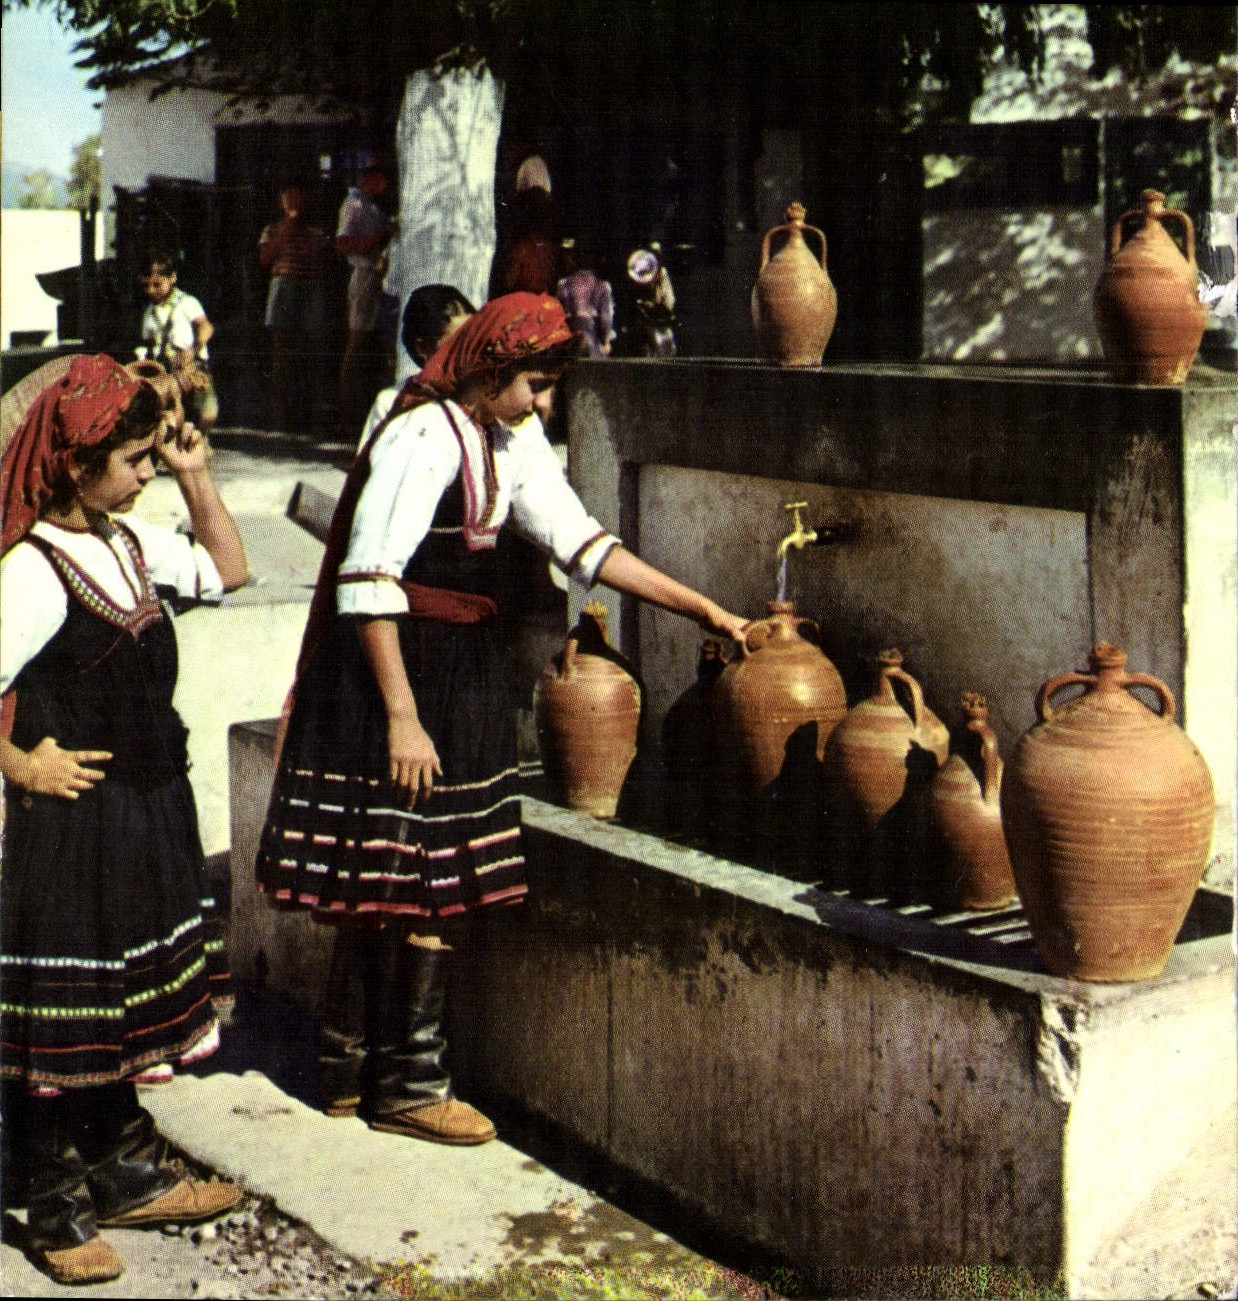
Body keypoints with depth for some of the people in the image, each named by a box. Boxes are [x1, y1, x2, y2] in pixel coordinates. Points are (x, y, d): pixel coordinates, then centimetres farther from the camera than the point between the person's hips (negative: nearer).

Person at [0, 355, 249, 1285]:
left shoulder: (132, 540, 6)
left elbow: (226, 572, 18)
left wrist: (196, 476, 8)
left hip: (146, 816, 9)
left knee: (133, 1008, 19)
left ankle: (129, 1174, 33)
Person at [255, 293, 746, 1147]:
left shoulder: (514, 439, 10)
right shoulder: (424, 437, -17)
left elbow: (578, 540, 11)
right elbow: (367, 584, -20)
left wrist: (703, 610, 6)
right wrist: (402, 719, -22)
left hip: (464, 675, 9)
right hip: (406, 676, -9)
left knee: (388, 893, 14)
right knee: (424, 890, -2)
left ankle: (356, 1075, 24)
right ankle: (405, 1086, 12)